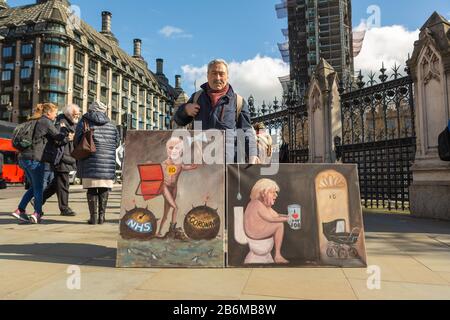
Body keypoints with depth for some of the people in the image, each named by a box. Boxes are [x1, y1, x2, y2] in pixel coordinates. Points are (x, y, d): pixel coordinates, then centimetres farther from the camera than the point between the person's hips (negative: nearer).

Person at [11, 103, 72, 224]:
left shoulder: (34, 121, 20)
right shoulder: (46, 122, -7)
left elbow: (50, 138, 22)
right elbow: (58, 137, -2)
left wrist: (66, 137, 18)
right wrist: (63, 129, 17)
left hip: (24, 158, 8)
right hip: (35, 159, -8)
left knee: (34, 186, 16)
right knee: (38, 187, 0)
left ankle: (20, 210, 14)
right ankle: (37, 213, -1)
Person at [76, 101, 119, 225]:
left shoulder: (84, 122, 4)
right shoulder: (111, 125, 11)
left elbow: (77, 141, 2)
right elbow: (116, 143, 13)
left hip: (90, 161, -2)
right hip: (108, 161, 2)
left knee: (91, 189, 4)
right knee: (104, 189, 9)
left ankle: (93, 217, 4)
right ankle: (102, 216, 9)